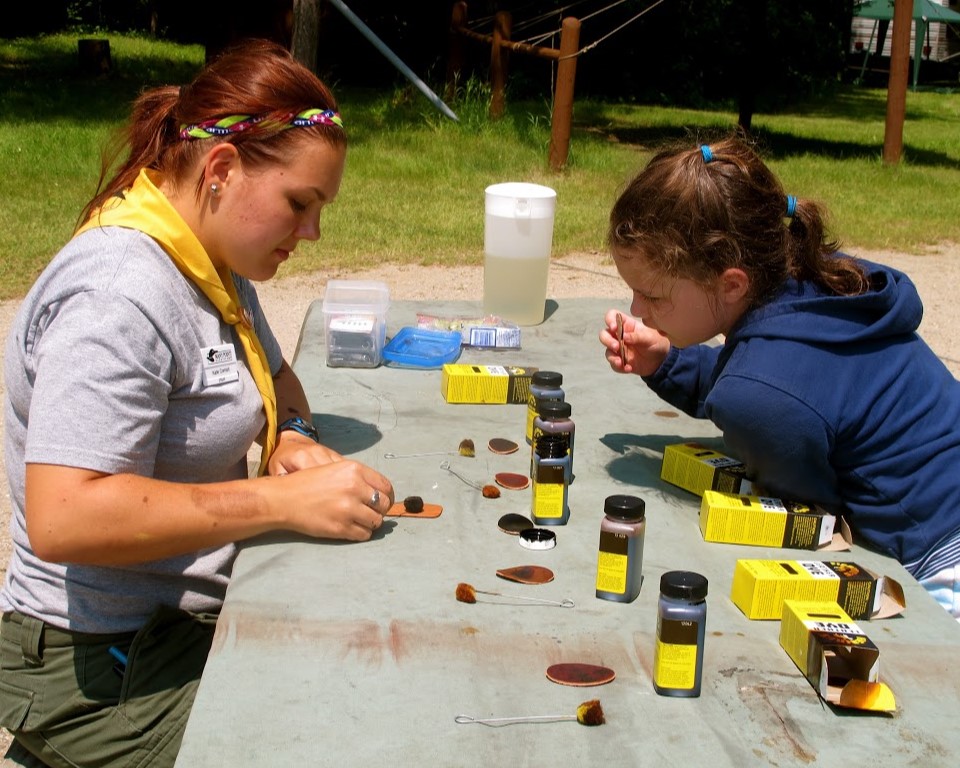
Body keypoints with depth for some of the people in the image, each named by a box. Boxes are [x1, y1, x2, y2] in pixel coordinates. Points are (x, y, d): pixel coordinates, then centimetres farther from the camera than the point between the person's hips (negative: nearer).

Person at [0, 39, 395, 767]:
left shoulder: (210, 262, 6)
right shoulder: (120, 295, -24)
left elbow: (275, 376, 23)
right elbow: (62, 520, -32)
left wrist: (293, 435, -1)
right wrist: (285, 502, -30)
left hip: (194, 615, 9)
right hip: (102, 667, -9)